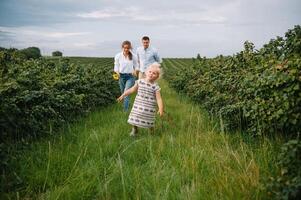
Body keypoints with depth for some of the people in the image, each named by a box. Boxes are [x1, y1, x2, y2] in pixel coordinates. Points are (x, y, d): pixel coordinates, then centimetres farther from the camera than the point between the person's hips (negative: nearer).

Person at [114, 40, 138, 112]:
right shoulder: (118, 56, -2)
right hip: (121, 76, 3)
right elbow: (116, 66, 5)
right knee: (123, 93, 13)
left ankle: (125, 110, -15)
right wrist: (117, 72, -15)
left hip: (130, 76, -3)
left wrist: (135, 71, -14)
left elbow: (136, 66, 6)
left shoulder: (133, 56, -4)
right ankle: (127, 104, 37)